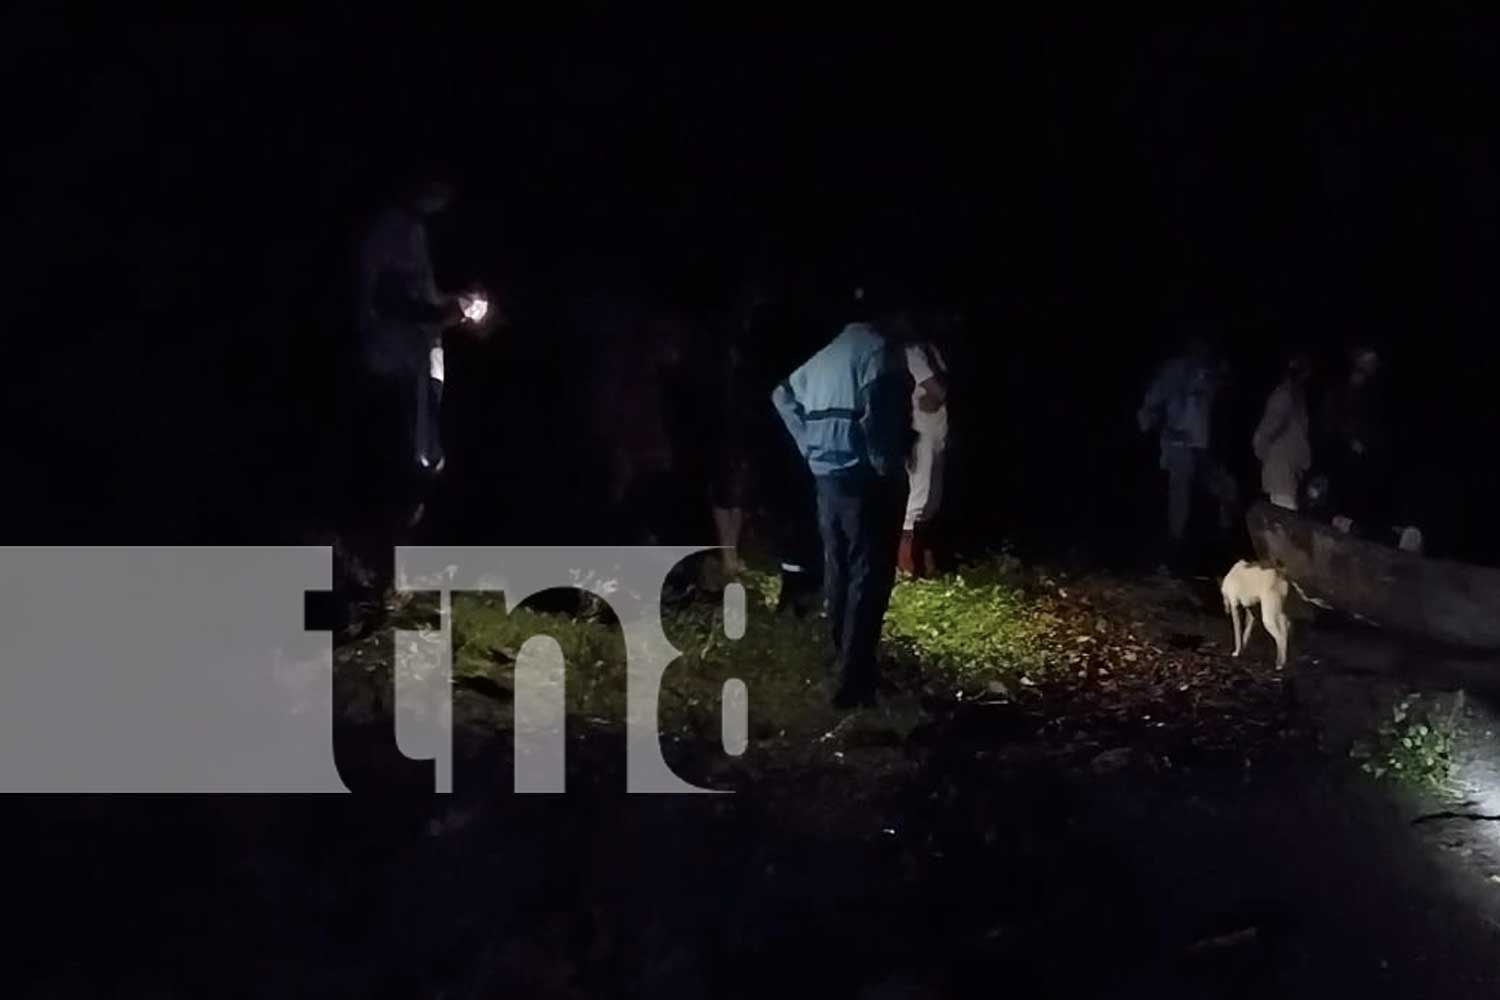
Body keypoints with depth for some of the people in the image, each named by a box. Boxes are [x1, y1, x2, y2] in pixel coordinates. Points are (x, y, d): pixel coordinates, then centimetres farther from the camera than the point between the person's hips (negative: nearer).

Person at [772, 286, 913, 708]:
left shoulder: (826, 355, 15)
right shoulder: (880, 350, -12)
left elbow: (784, 395, 27)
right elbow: (878, 416, -24)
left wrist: (811, 449, 23)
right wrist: (889, 466, -13)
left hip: (827, 479, 8)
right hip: (866, 480, -8)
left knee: (839, 572, 15)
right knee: (868, 578, -5)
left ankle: (845, 664, 26)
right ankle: (853, 681, -7)